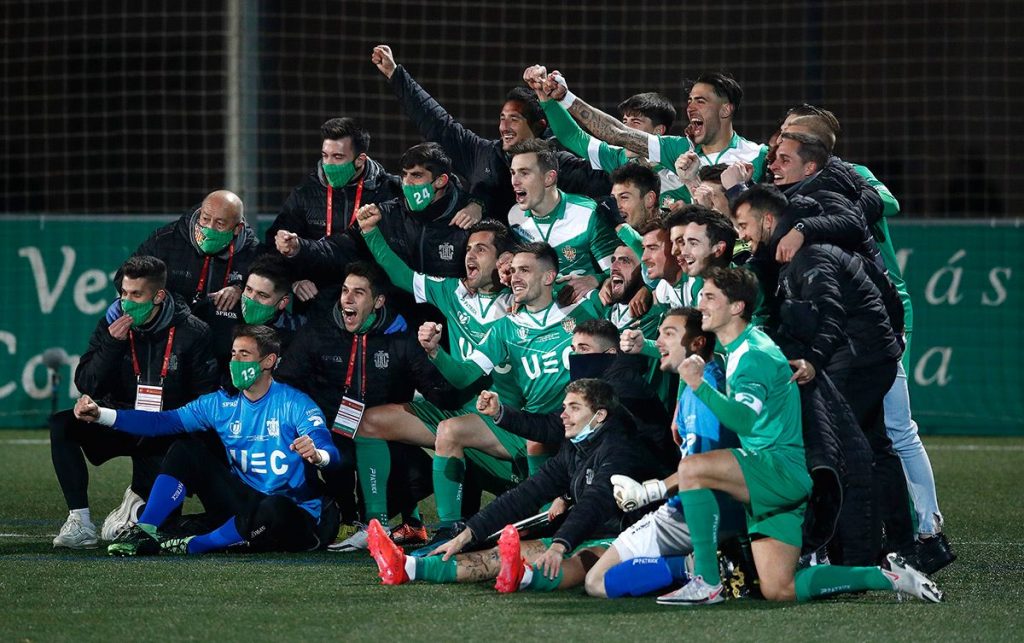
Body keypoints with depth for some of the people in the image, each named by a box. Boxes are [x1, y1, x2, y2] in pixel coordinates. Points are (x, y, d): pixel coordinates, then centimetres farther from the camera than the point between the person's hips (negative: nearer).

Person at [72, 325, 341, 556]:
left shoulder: (295, 404, -10)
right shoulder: (221, 404, 7)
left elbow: (330, 452, -23)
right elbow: (162, 422, 3)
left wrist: (317, 455, -49)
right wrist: (100, 415, -7)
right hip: (243, 505, 5)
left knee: (275, 508, -41)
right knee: (186, 449, -4)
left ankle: (193, 545, -24)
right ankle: (144, 531, -16)